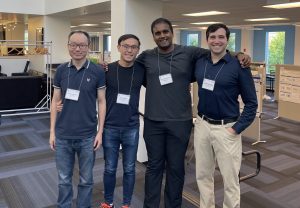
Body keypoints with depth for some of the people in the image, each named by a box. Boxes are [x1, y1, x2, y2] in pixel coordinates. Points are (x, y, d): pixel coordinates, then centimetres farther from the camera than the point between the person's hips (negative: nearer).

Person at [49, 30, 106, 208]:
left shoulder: (97, 71, -5)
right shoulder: (61, 70, 2)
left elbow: (101, 102, -2)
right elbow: (56, 101, 6)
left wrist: (100, 132, -6)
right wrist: (52, 131, 3)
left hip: (87, 136, -2)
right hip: (63, 135, 2)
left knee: (86, 179, 12)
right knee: (64, 179, 14)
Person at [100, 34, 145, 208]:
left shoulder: (142, 70, -3)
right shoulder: (107, 69, -4)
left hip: (132, 128, 0)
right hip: (110, 127, 0)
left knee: (129, 169, 11)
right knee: (110, 168, 12)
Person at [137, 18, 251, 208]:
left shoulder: (189, 53, -2)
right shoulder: (146, 57, 3)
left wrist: (238, 55, -12)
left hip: (180, 122, -1)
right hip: (153, 122, 1)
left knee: (176, 168, 12)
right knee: (154, 167, 14)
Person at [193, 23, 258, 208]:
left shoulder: (238, 65, -9)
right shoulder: (199, 63, 3)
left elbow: (251, 102, -6)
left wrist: (237, 128, -13)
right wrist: (201, 121, 9)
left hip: (226, 128, -4)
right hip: (202, 125, 5)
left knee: (230, 179, 7)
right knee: (203, 175, 16)